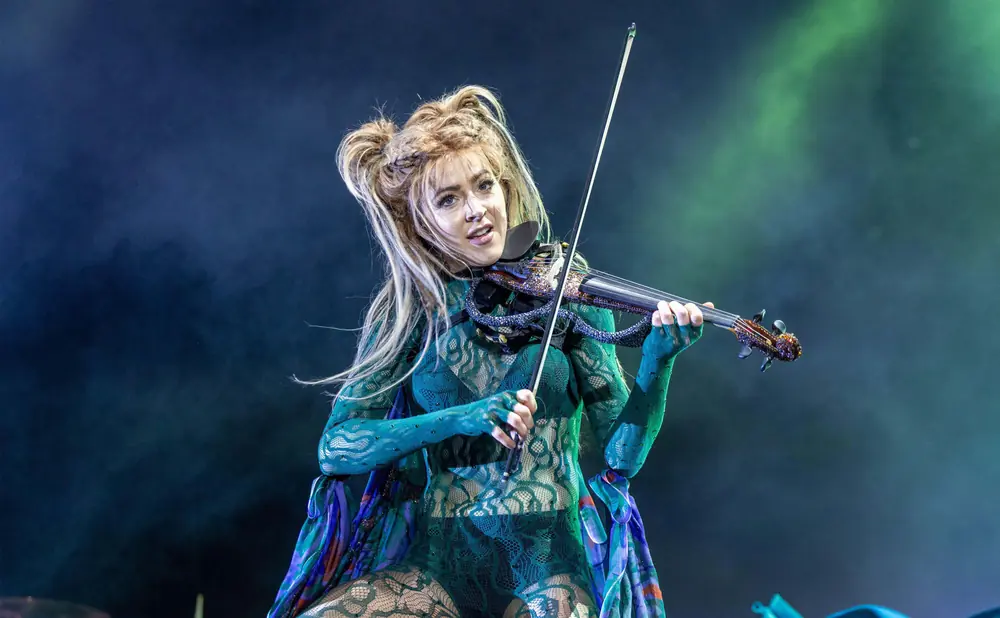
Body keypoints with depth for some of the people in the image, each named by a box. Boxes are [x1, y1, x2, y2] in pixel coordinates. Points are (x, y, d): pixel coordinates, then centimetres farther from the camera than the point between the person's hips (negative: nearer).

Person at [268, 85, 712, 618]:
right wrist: (461, 419, -20)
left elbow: (623, 455, -3)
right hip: (436, 559, 1)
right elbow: (336, 447, -6)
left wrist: (657, 361, -20)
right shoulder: (407, 310, 4)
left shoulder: (564, 291, 2)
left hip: (547, 557, -1)